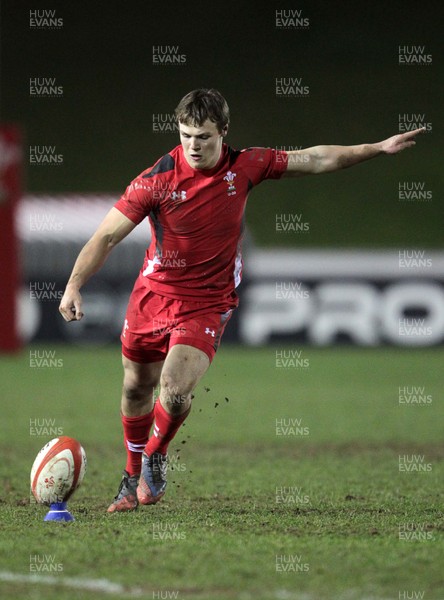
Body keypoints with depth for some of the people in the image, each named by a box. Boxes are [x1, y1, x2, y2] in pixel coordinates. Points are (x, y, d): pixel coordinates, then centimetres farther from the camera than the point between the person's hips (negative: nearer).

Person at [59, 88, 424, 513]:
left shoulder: (244, 167, -9)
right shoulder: (158, 178, -16)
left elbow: (314, 160, 3)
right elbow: (107, 235, -15)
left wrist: (380, 148, 3)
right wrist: (74, 285, -27)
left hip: (207, 304, -1)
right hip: (153, 296, 1)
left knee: (176, 390, -21)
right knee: (136, 389, 14)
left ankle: (156, 457, 10)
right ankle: (134, 475, 41)